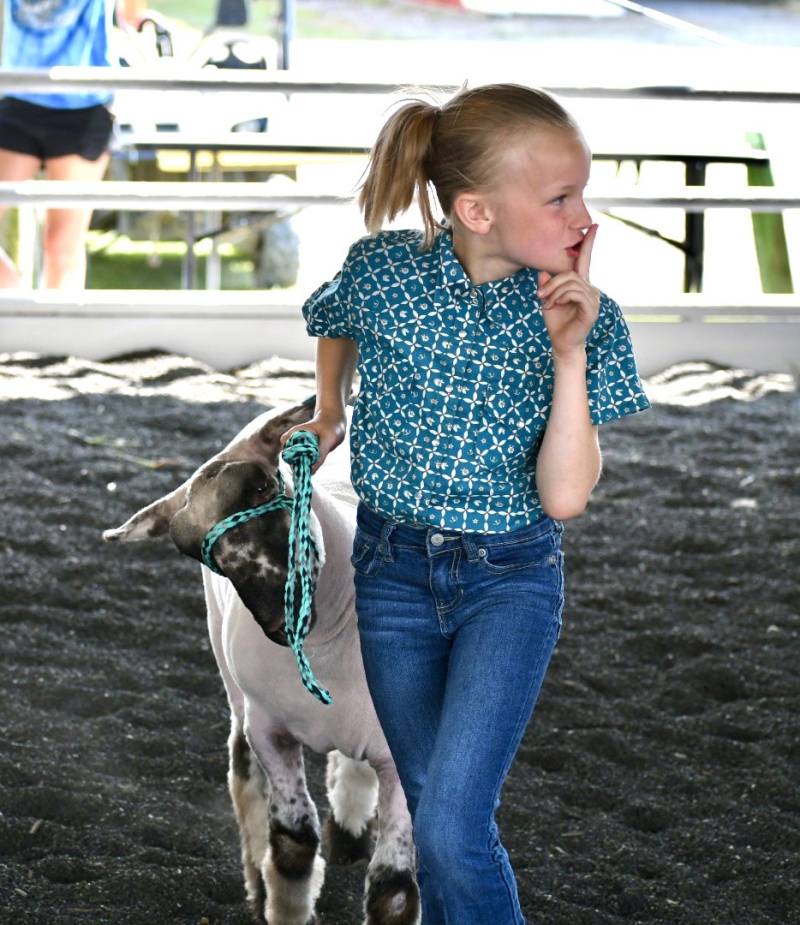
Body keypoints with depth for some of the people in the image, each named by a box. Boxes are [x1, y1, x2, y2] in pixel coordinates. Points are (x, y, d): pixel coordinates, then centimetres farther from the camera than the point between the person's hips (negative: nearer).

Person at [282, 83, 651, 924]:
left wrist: (571, 356, -26)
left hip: (510, 579, -2)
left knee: (453, 830, -17)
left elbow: (564, 499, -20)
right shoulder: (382, 269, -11)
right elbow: (335, 325, 16)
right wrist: (329, 408, 7)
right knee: (431, 807, 14)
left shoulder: (587, 318, -14)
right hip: (391, 565, 2)